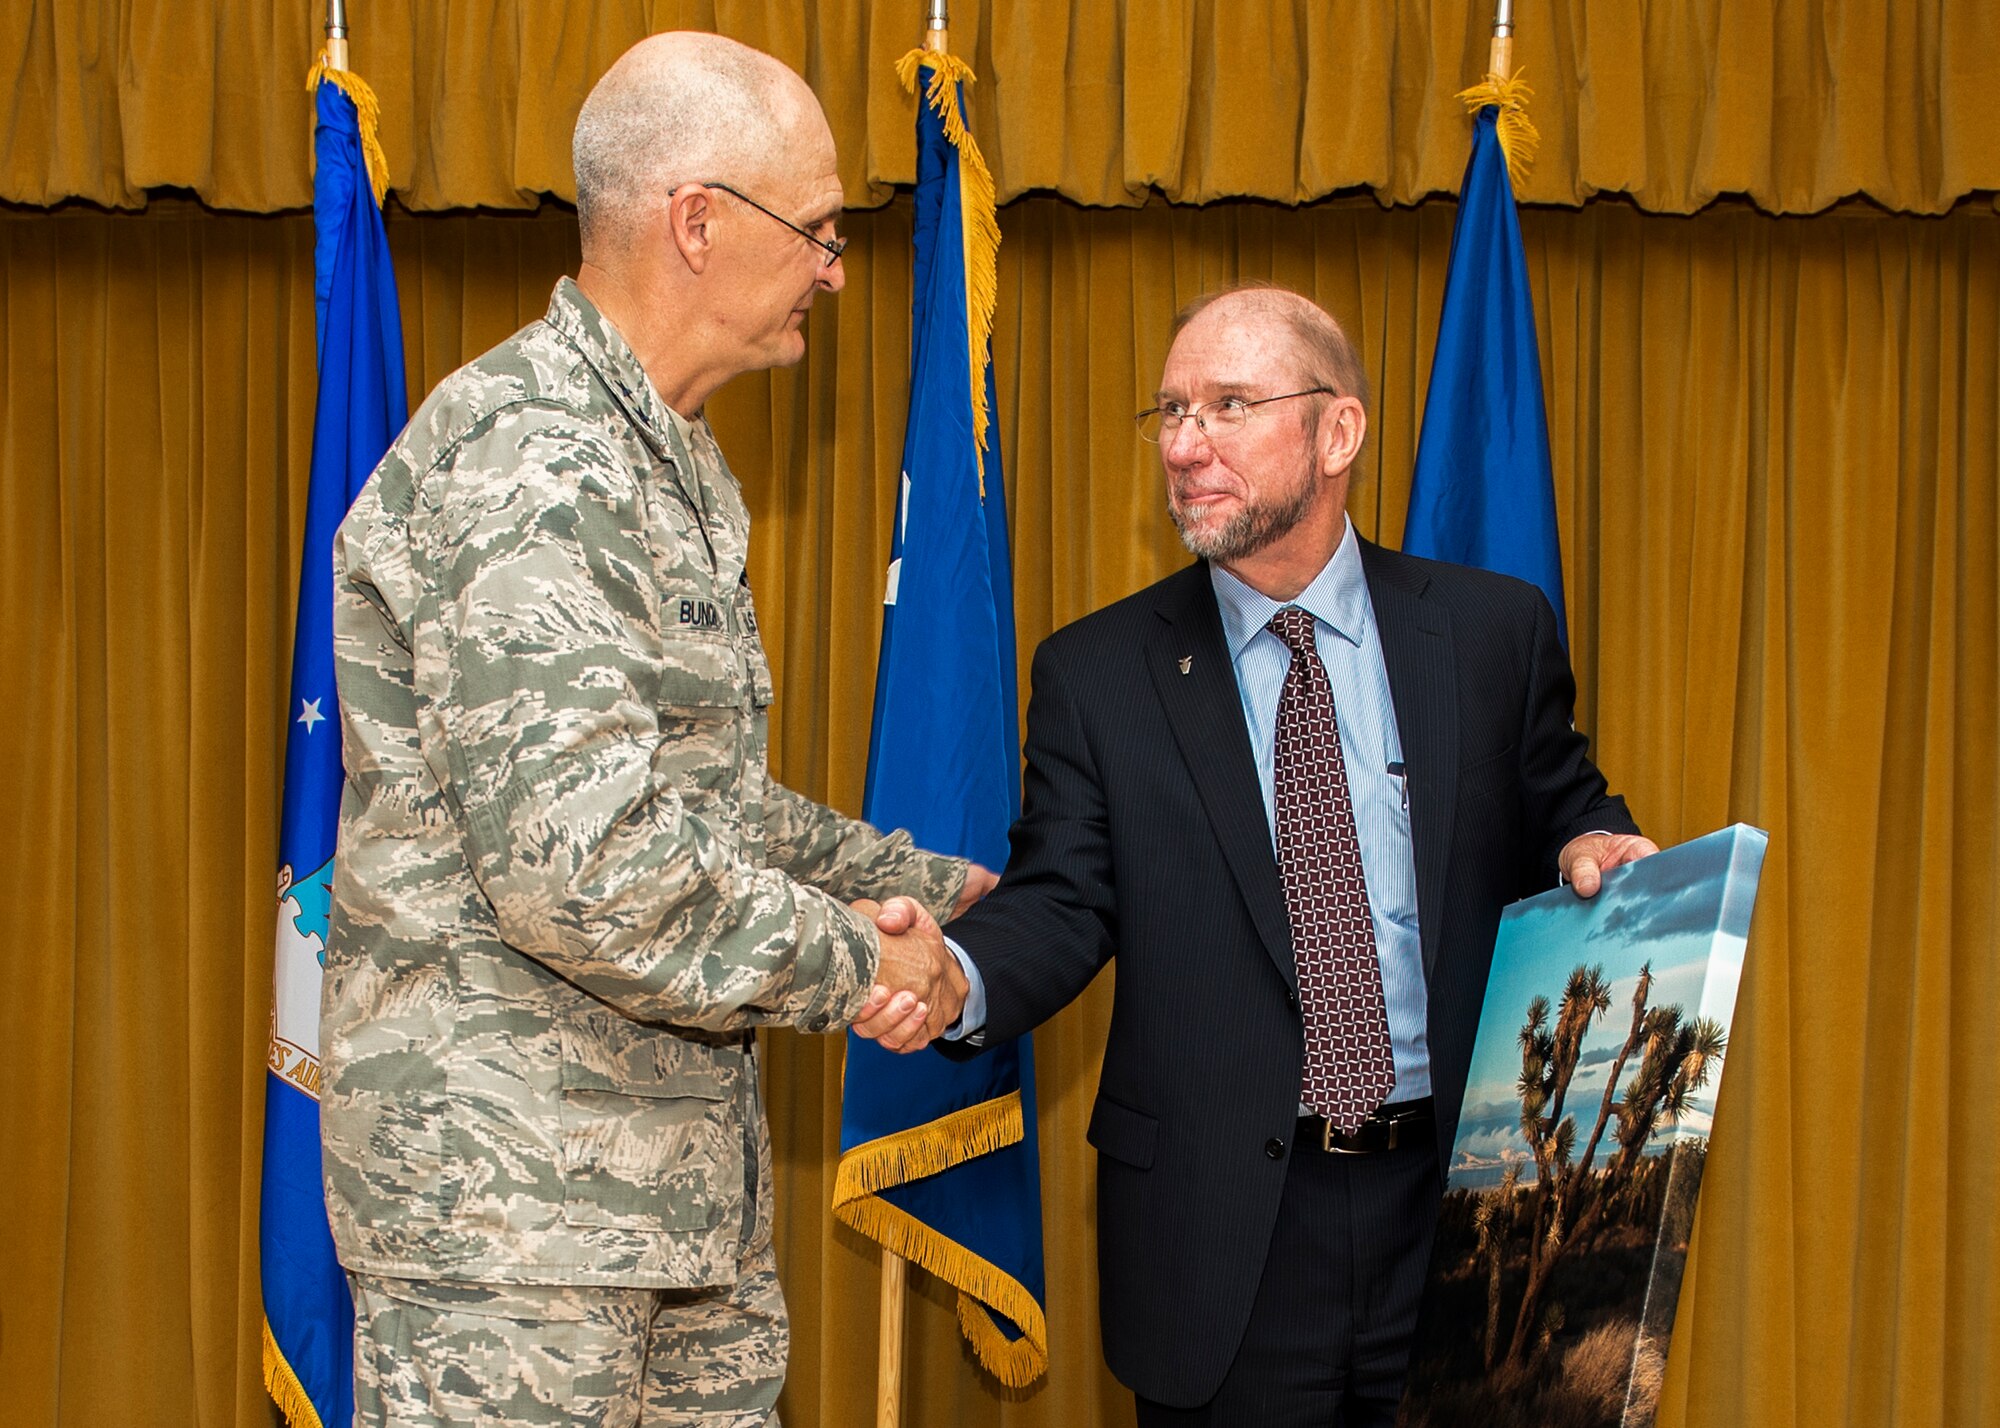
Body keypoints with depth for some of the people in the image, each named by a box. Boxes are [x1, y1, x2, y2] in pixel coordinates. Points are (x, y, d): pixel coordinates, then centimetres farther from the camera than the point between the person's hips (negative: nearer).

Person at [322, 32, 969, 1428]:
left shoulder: (675, 471, 17)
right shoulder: (524, 455, -18)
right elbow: (579, 861, -26)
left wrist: (931, 887, 21)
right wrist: (850, 960, -13)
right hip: (509, 1180, -9)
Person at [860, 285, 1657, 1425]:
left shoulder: (1497, 632, 3)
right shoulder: (1097, 672, 1)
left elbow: (1558, 822, 13)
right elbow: (1063, 900, -6)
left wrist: (1592, 853, -10)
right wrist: (958, 973, -26)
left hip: (1456, 1200, 1)